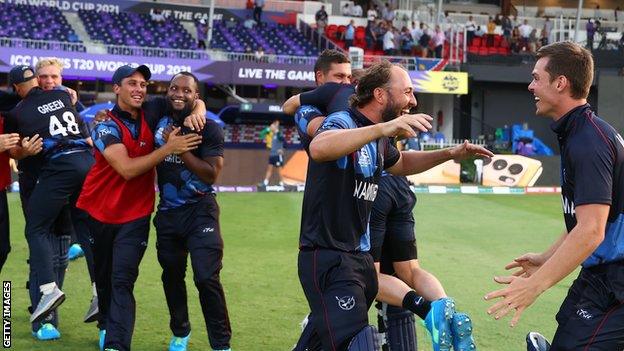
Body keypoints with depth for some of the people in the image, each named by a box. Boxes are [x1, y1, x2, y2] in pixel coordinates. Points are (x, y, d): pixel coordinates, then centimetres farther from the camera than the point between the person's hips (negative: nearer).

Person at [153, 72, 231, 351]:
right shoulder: (160, 122, 4)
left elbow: (211, 173, -17)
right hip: (167, 211, 5)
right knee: (172, 276, 15)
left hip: (199, 211, -5)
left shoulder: (209, 129, -10)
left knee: (206, 278, -13)